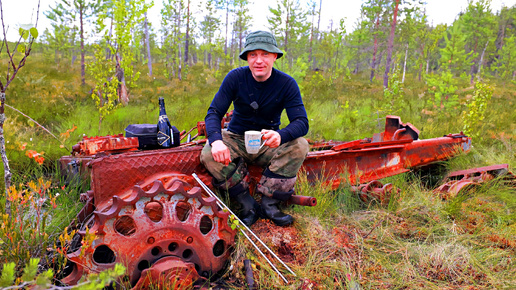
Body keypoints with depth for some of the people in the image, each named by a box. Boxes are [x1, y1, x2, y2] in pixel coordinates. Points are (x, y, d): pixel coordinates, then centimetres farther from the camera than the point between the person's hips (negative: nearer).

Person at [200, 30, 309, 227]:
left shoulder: (287, 83, -12)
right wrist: (216, 140, -39)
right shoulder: (236, 77, -11)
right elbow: (214, 113, -15)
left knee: (300, 146, -28)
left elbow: (301, 122, -20)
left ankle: (268, 204, -17)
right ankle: (247, 206, -16)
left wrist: (280, 135, -44)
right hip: (236, 139, 0)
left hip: (268, 144, 0)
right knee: (209, 154, -29)